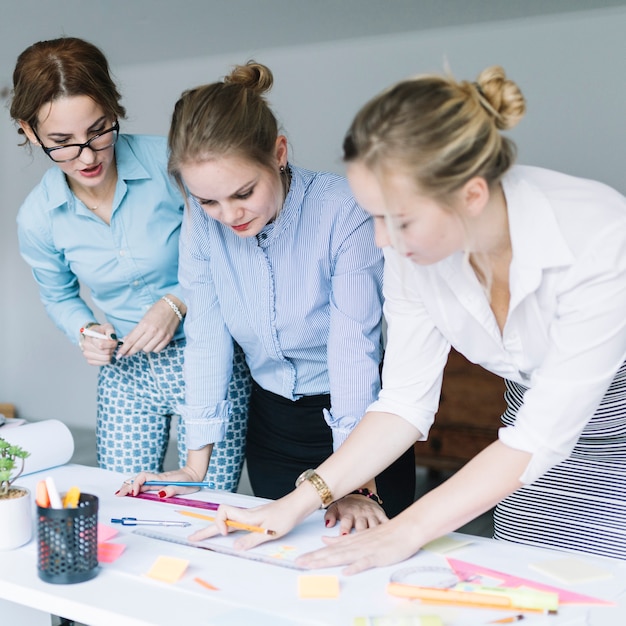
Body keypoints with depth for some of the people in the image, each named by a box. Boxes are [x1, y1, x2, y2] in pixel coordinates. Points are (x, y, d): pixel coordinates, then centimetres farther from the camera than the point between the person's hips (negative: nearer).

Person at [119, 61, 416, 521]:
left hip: (358, 417, -3)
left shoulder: (344, 212, -25)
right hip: (271, 422, 4)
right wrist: (197, 465, -9)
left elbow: (354, 348, -25)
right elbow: (207, 337, -9)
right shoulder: (202, 221, -13)